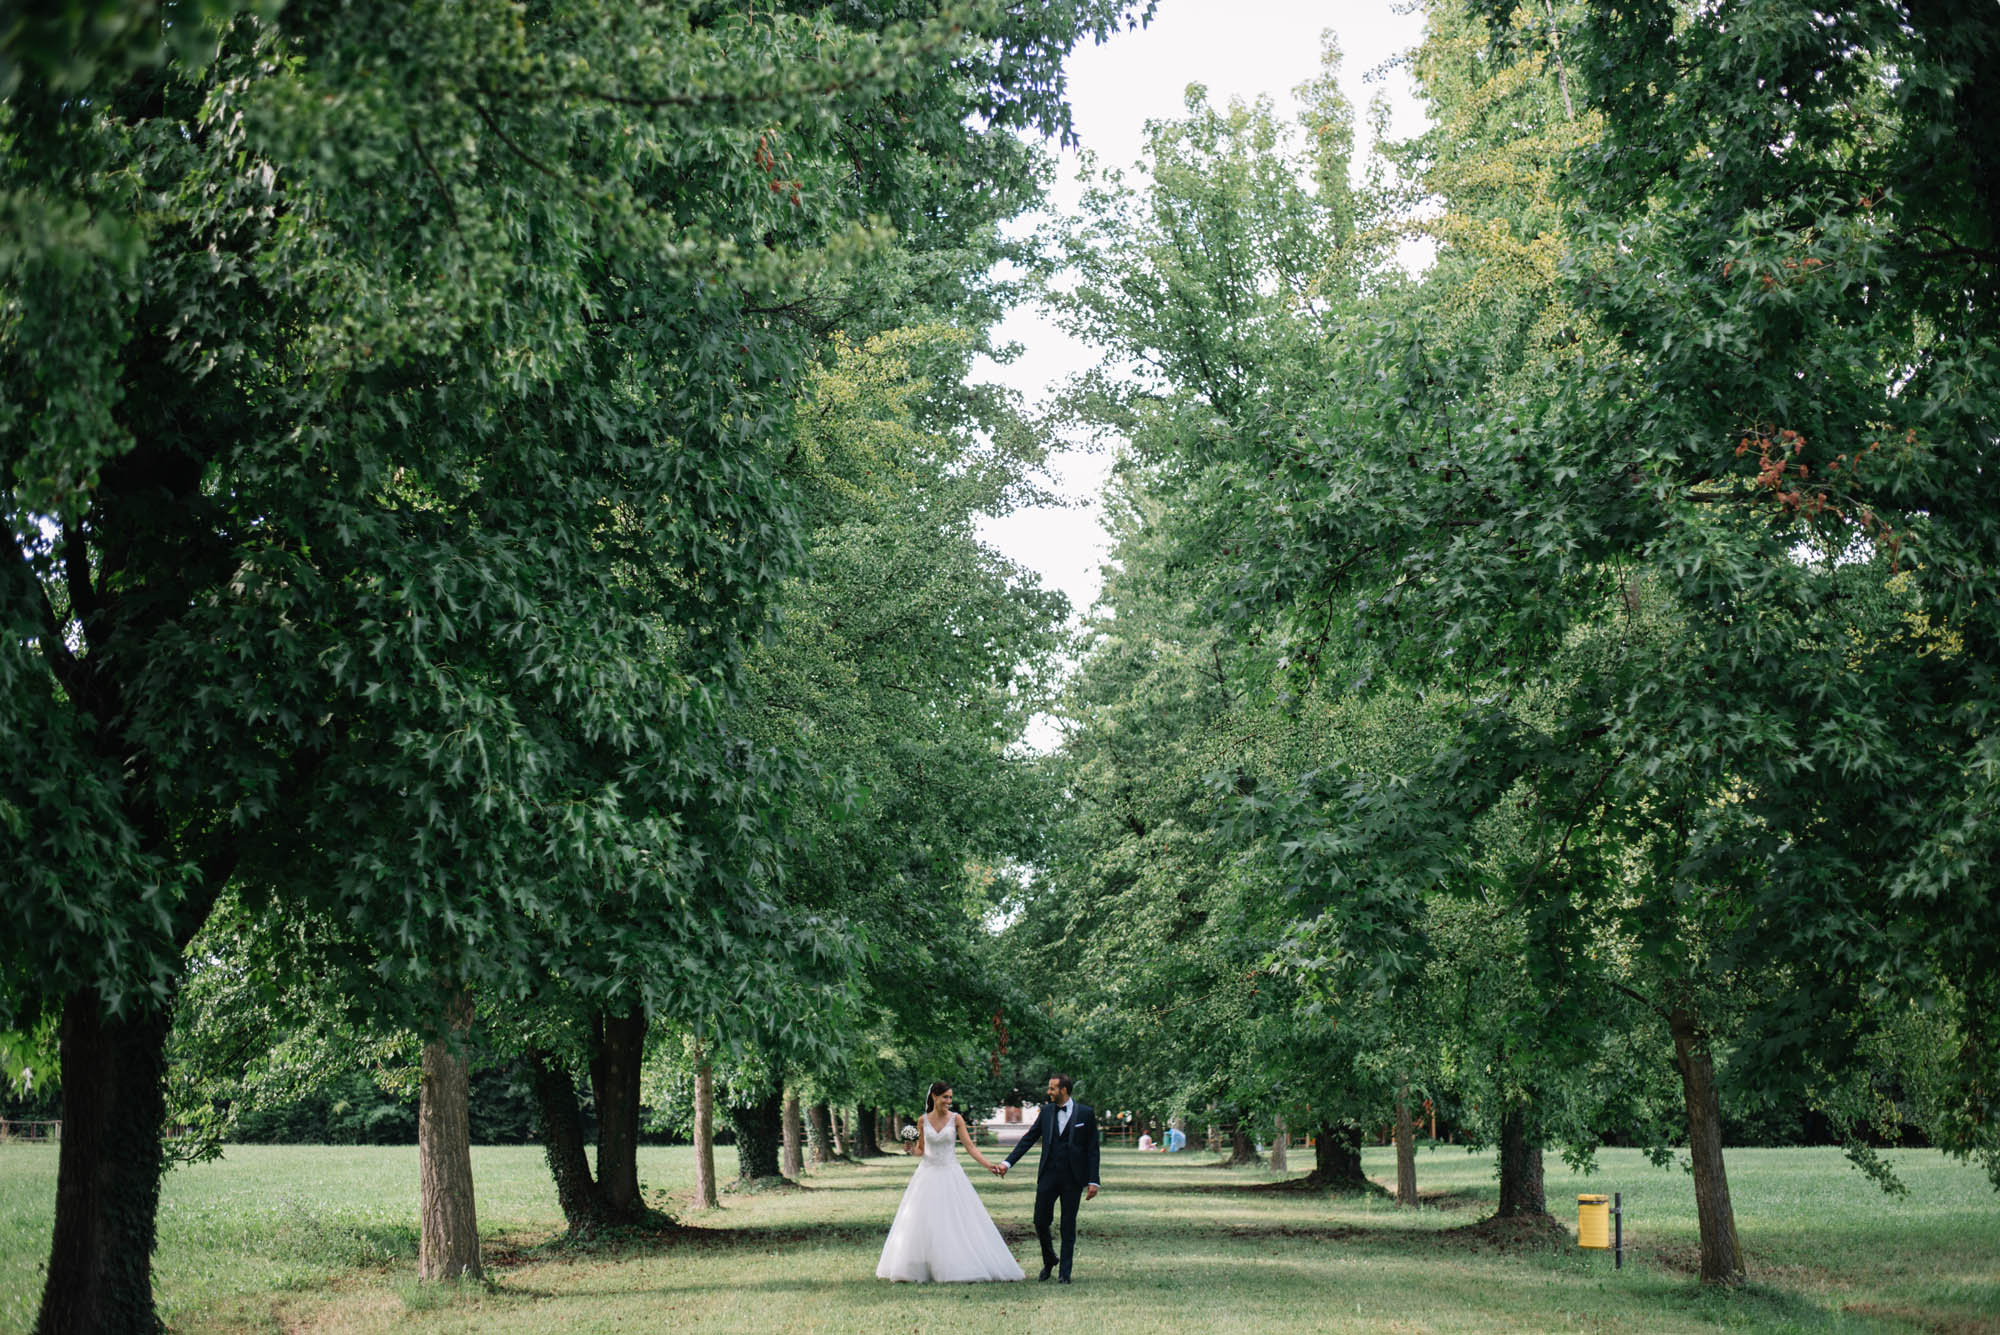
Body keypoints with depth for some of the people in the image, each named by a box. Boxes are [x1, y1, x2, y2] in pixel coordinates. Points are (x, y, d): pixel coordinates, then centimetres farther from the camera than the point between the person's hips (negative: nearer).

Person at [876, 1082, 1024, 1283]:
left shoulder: (956, 1119, -3)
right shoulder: (923, 1120, 3)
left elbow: (970, 1146, -7)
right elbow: (920, 1149, 12)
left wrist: (987, 1164, -19)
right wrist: (911, 1148, -11)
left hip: (950, 1174, -2)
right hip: (928, 1174, 2)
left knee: (958, 1221, -5)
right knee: (922, 1224, 2)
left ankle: (965, 1268, 0)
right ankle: (919, 1270, 12)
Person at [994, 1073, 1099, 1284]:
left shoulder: (1085, 1113, -2)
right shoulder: (1046, 1111, 6)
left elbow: (1092, 1149, -2)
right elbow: (1028, 1139, 7)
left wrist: (1093, 1181, -6)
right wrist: (1008, 1163, -2)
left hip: (1072, 1178, -3)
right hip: (1048, 1176, 3)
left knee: (1068, 1225, 2)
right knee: (1040, 1221, 2)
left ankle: (1065, 1272, 11)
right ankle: (1049, 1260, 26)